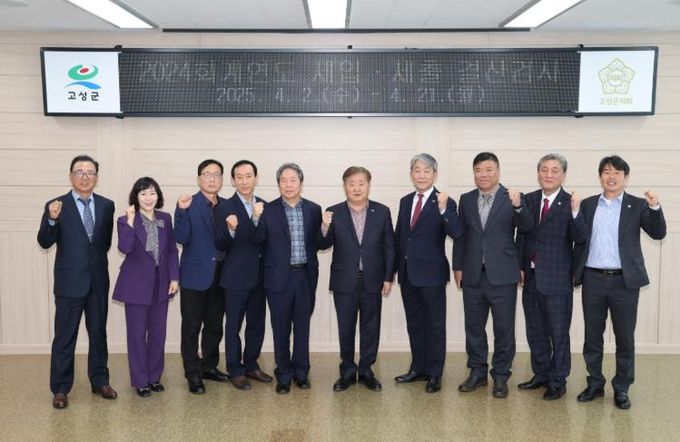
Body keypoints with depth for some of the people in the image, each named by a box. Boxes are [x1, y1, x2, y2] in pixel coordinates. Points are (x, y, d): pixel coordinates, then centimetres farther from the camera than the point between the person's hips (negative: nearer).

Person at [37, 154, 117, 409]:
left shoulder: (106, 205, 3)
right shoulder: (56, 205, -6)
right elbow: (44, 243, -14)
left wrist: (98, 260, 8)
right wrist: (52, 219, -29)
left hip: (98, 281, 3)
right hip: (69, 281, -3)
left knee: (99, 333, 14)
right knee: (64, 337, 4)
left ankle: (99, 381, 27)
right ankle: (60, 389, 15)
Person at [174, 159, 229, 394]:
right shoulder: (188, 204, -6)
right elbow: (182, 238, -15)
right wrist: (182, 211, -25)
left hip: (219, 275, 5)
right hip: (195, 275, -5)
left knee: (214, 324, 14)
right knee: (191, 326, 2)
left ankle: (210, 366, 29)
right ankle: (193, 374, 11)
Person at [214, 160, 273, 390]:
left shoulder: (264, 206, 5)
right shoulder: (225, 208, -9)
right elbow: (220, 245, -14)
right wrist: (230, 230, -30)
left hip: (260, 274, 5)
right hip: (236, 276, -5)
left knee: (257, 323, 15)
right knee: (234, 325, 6)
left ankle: (251, 365, 30)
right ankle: (235, 370, 18)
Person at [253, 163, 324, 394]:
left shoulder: (314, 209, 3)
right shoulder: (268, 210, -3)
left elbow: (318, 244, 5)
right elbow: (258, 240, -12)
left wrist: (325, 228, -13)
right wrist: (256, 219, -26)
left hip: (306, 276, 2)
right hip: (279, 277, -1)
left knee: (302, 326, 12)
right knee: (281, 328, 7)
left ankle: (301, 372, 27)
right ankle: (284, 375, 21)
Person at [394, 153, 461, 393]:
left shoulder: (444, 202, -10)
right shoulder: (405, 201, 9)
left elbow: (456, 233, -24)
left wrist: (443, 209, -39)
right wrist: (396, 267, 11)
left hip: (431, 273, -6)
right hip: (408, 273, 6)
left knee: (435, 325, 5)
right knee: (414, 324, 16)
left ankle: (434, 374, 16)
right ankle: (418, 368, 29)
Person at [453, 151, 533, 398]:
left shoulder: (512, 198, -4)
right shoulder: (466, 200, 8)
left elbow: (526, 229, -16)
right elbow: (460, 236, 10)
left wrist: (518, 206, -34)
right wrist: (458, 267, 5)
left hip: (502, 276, -3)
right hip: (473, 276, 4)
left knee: (504, 329, 5)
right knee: (474, 327, 12)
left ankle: (500, 377, 18)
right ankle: (477, 373, 26)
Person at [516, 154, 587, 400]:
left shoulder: (570, 203, -9)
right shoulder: (529, 200, 5)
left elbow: (580, 239, -18)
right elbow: (522, 235, 9)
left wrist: (575, 212, -33)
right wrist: (519, 267, 5)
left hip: (557, 280, -5)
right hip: (531, 278, 5)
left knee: (559, 333, 6)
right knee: (535, 332, 16)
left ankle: (558, 382, 19)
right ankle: (541, 375, 32)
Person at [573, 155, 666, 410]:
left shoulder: (638, 205, 2)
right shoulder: (587, 204, 8)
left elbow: (658, 233, -11)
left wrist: (655, 208, -22)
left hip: (624, 281, -2)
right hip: (593, 280, 2)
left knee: (625, 338, 6)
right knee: (592, 336, 10)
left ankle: (621, 389, 20)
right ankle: (595, 384, 25)